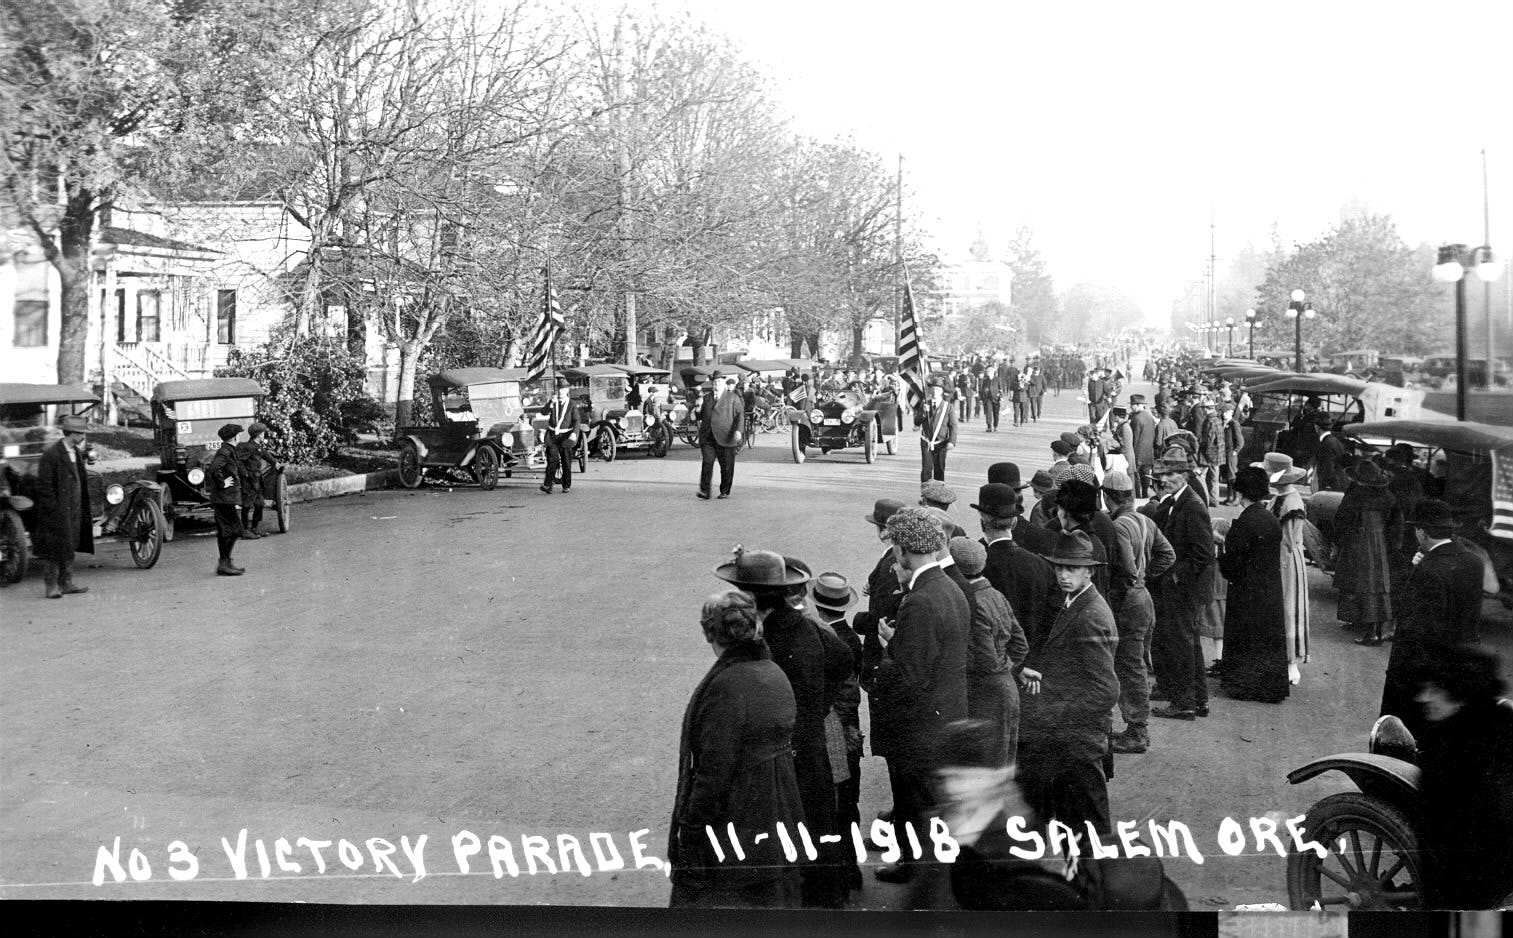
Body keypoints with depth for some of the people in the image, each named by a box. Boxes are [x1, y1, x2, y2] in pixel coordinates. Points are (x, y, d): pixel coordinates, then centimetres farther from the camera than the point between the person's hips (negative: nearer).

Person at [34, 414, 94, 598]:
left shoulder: (77, 452, 10)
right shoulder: (50, 454, -16)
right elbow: (44, 486, -17)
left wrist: (87, 506, 15)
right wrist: (54, 510, -19)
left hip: (74, 511, 8)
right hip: (57, 513, -8)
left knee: (70, 548, 14)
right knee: (54, 549, -2)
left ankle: (66, 583, 22)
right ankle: (51, 586, 5)